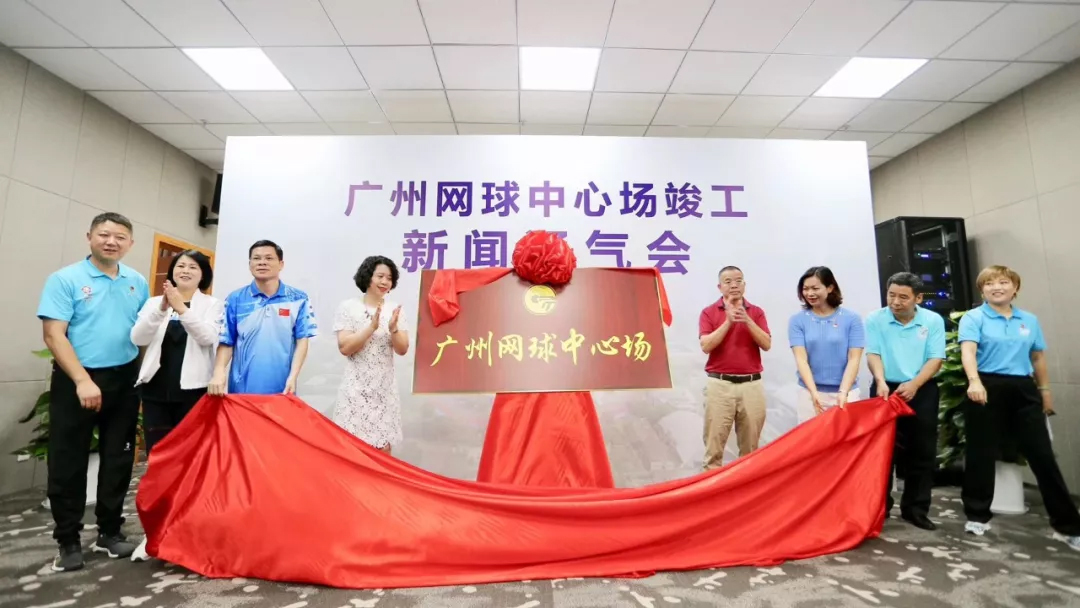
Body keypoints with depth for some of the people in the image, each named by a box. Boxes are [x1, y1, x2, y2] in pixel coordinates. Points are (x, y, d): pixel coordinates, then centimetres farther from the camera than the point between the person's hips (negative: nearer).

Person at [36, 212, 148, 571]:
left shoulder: (137, 283, 7)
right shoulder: (65, 279, -6)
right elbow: (54, 335, -12)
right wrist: (83, 380, -20)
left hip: (124, 381, 4)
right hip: (75, 381, -3)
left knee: (118, 460, 10)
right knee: (68, 463, 5)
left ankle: (109, 532, 24)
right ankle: (68, 541, 19)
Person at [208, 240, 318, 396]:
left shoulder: (298, 299, 1)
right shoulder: (235, 299, 4)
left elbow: (302, 340, 0)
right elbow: (226, 342, 5)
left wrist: (292, 377, -10)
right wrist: (219, 372, -12)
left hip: (280, 389, -1)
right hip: (242, 389, 1)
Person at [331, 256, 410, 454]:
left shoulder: (395, 310, 3)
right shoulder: (348, 308, -4)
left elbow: (402, 350, -1)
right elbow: (345, 348, -12)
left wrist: (393, 329, -20)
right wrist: (372, 327, -23)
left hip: (385, 391, 3)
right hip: (356, 390, -2)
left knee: (383, 449, 7)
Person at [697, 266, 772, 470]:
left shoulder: (756, 312, 8)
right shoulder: (709, 312, 1)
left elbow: (766, 344, -4)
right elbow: (706, 346, -11)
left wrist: (747, 320, -15)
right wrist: (728, 321, -17)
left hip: (751, 384, 2)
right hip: (719, 384, -2)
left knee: (751, 443, 11)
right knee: (714, 440, 2)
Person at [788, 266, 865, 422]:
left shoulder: (851, 319, -1)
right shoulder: (798, 320, -1)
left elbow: (853, 359, -5)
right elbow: (801, 359, -8)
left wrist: (843, 392, -17)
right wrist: (814, 392, -20)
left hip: (846, 392, 0)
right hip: (810, 393, 0)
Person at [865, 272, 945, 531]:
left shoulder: (933, 321, 0)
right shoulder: (875, 319, -2)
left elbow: (935, 359, -5)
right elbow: (873, 354, -7)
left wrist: (914, 384, -20)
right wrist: (881, 381, -24)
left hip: (922, 392, 1)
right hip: (886, 390, -1)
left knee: (922, 454, 7)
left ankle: (915, 509, 19)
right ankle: (880, 507, 12)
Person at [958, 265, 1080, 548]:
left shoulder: (1030, 320, 13)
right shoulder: (973, 318, -4)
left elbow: (1038, 357, 20)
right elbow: (968, 350, -19)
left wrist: (1045, 391, 18)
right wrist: (974, 381, -34)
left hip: (1023, 390, 4)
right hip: (988, 389, -4)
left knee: (1042, 455, 4)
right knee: (981, 454, 4)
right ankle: (977, 515, 16)